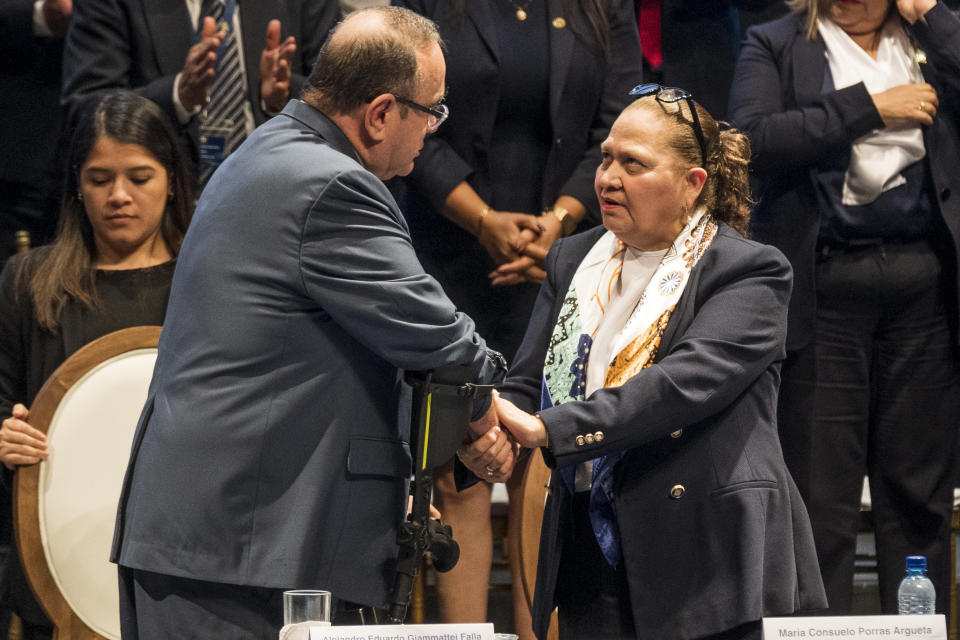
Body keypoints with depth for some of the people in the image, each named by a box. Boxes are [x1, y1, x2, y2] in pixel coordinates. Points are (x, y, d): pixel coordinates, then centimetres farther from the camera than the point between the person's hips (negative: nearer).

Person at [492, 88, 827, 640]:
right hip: (592, 559, 5)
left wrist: (548, 429, -27)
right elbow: (525, 384, 9)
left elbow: (686, 382, -20)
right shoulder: (574, 261, 15)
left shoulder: (751, 272, -5)